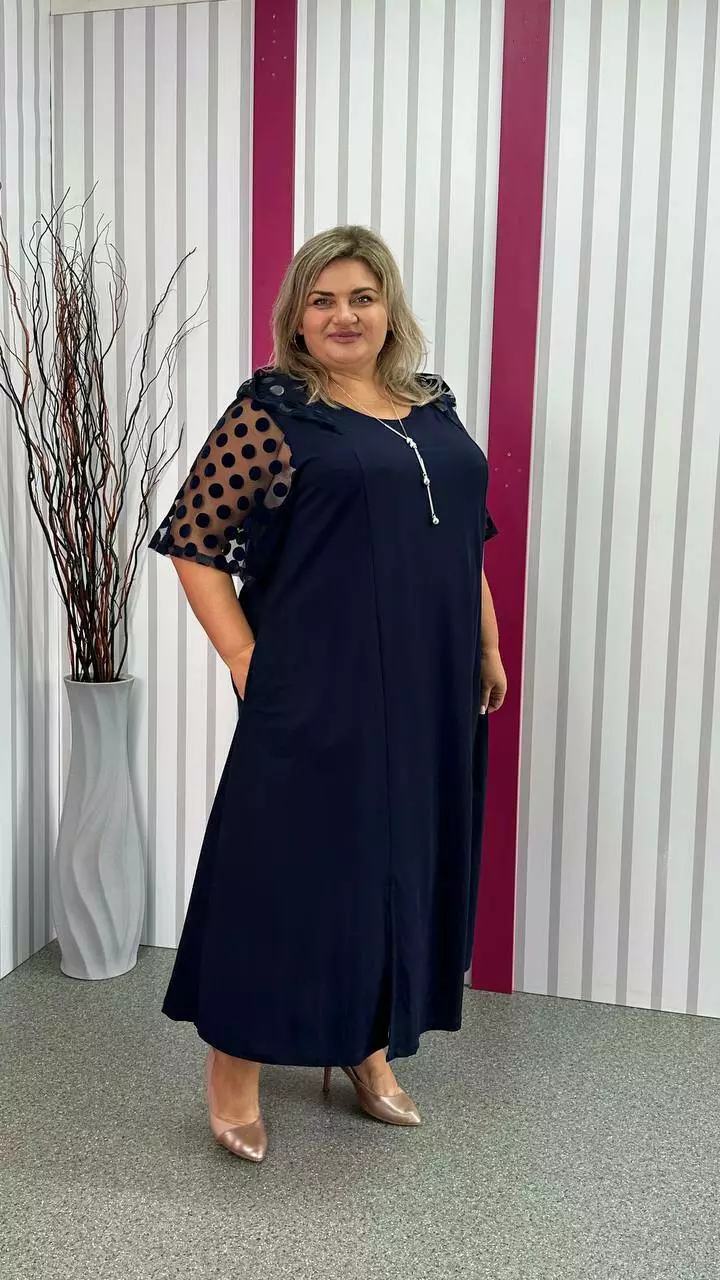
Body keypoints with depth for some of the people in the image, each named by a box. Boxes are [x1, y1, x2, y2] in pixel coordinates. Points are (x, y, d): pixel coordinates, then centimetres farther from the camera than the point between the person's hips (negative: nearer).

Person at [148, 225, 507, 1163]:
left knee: (403, 857, 14)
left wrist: (488, 648, 15)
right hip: (318, 692, -6)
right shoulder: (270, 412, -6)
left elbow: (467, 538, 18)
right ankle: (234, 1068, 22)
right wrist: (246, 662, -12)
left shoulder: (433, 407, 12)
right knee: (284, 861, 2)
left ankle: (367, 1047, 34)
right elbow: (192, 541, -8)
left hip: (429, 689, 6)